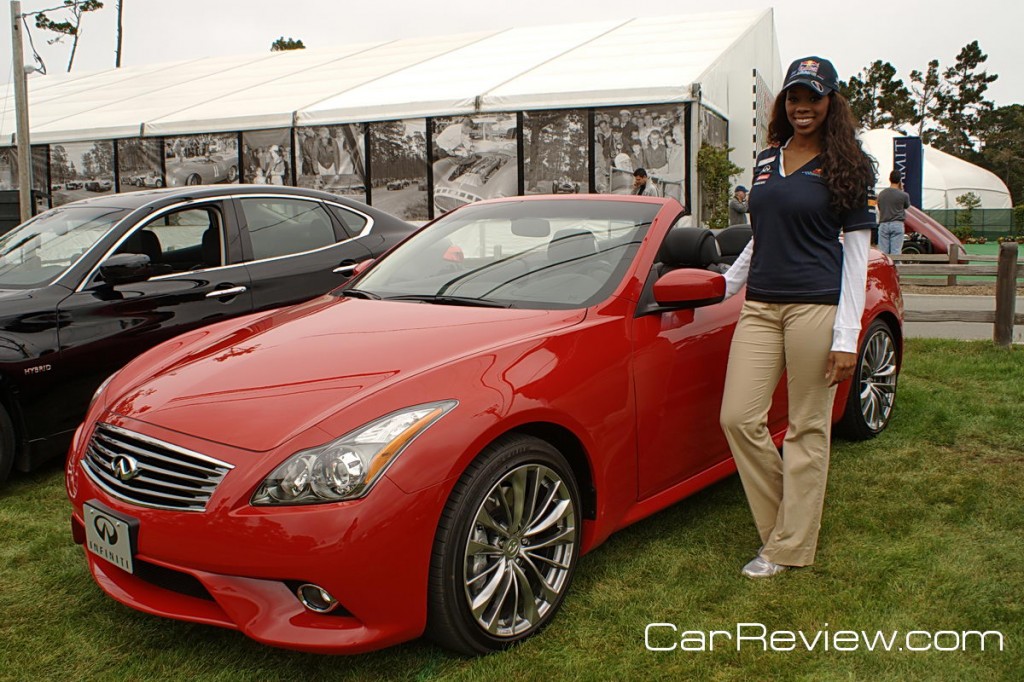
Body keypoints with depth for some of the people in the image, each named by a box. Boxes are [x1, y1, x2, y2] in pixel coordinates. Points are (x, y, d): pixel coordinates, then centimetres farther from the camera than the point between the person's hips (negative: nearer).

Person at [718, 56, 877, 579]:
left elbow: (856, 254, -3)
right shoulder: (766, 161, 15)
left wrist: (846, 337, -10)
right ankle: (782, 522, 16)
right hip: (760, 306, 5)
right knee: (739, 418, -3)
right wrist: (725, 285, 25)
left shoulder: (845, 167, 1)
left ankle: (790, 546, 13)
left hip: (816, 307, -5)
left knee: (807, 429, 1)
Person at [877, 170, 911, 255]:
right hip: (897, 225, -3)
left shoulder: (881, 194, 6)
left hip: (883, 225, 3)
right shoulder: (903, 195, -5)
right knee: (895, 251, -4)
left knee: (883, 252, 2)